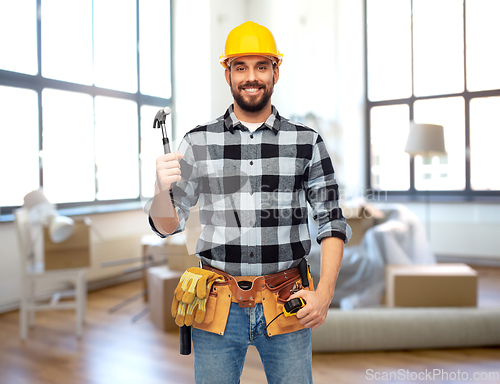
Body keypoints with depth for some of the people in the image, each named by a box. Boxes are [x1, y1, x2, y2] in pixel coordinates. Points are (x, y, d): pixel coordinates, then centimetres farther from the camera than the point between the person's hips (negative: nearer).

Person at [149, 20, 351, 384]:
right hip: (218, 308, 0)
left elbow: (332, 221, 3)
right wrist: (162, 190, -19)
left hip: (288, 307, 0)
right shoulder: (198, 142, 1)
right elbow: (168, 226, 2)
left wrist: (325, 292, -7)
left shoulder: (307, 142, 1)